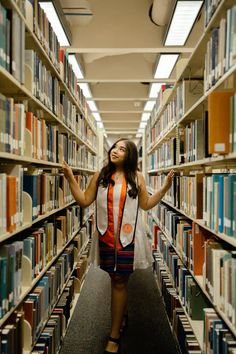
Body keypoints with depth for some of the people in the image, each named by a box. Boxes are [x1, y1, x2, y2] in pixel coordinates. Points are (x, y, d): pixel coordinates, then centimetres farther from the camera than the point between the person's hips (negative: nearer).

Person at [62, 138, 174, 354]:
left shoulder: (136, 177, 0)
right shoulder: (100, 176, 4)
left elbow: (146, 205, 5)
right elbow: (84, 201, 3)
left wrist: (165, 188, -4)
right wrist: (71, 179, -4)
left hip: (128, 237, -2)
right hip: (106, 237, 3)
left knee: (120, 281, 3)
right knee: (115, 279, 17)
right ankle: (121, 315, 43)